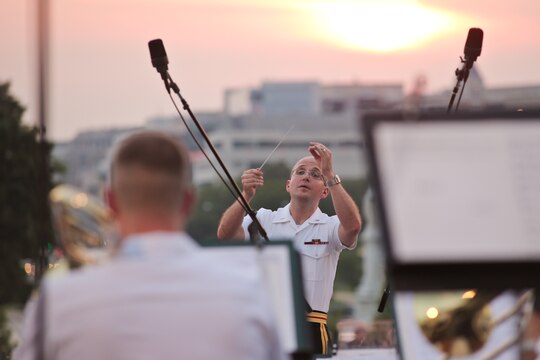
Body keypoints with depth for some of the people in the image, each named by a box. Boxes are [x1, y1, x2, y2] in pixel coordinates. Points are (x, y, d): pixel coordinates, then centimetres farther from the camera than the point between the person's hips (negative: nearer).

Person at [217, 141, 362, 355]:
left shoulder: (329, 227, 7)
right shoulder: (264, 219, 11)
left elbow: (353, 225, -17)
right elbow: (225, 234, -5)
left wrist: (330, 175, -21)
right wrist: (246, 195, -22)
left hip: (310, 330, -1)